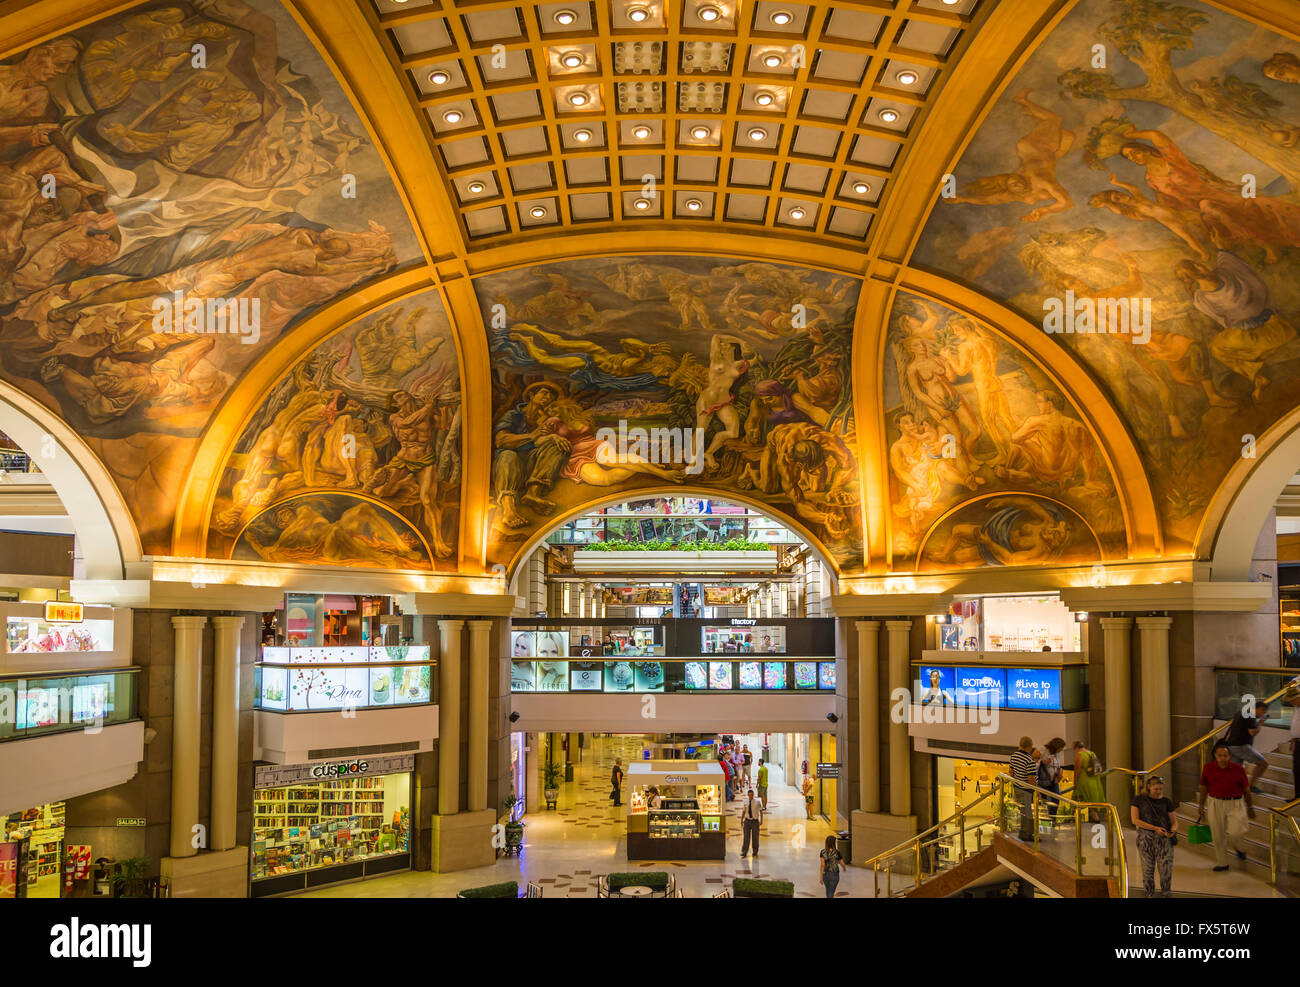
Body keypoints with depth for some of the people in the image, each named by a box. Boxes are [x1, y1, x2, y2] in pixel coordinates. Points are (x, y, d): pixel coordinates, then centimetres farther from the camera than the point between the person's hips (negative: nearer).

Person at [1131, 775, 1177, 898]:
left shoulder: (1166, 802, 10)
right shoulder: (1139, 800, 4)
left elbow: (1174, 821, 13)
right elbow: (1135, 820, -4)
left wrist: (1173, 830, -11)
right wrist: (1155, 828, -14)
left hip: (1164, 838, 1)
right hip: (1145, 837, -1)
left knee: (1166, 868, -7)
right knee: (1148, 869, 0)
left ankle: (1165, 894, 11)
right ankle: (1150, 894, 14)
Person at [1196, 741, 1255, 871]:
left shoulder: (1238, 769, -4)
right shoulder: (1208, 768, -1)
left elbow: (1246, 790, 7)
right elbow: (1203, 788, 9)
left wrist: (1250, 807, 12)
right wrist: (1200, 806, 10)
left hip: (1235, 804, -2)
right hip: (1216, 803, 2)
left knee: (1234, 832, -14)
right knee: (1218, 835, 5)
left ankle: (1238, 849, 22)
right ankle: (1221, 863, 20)